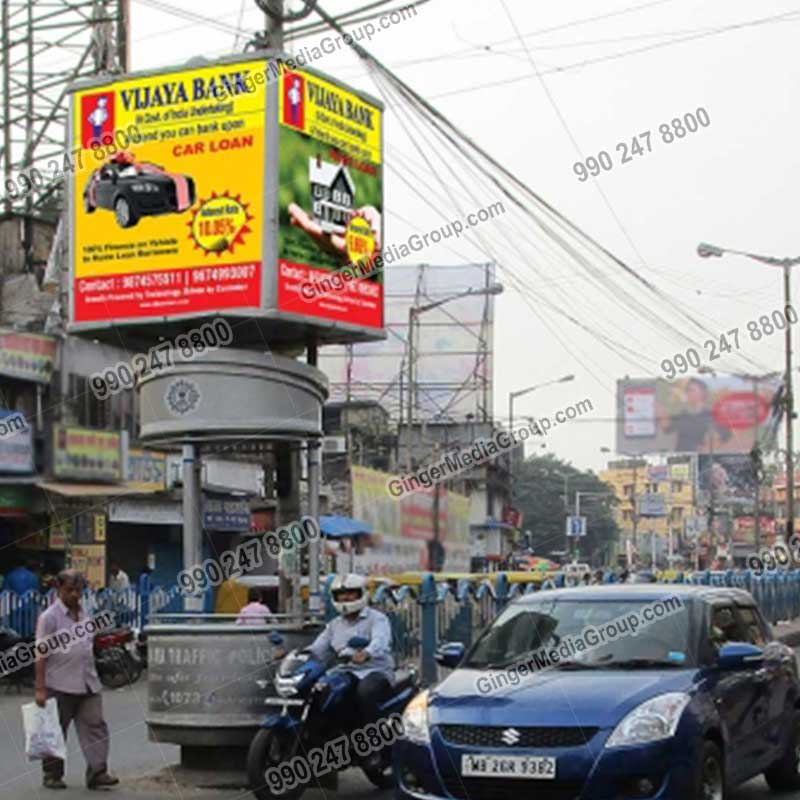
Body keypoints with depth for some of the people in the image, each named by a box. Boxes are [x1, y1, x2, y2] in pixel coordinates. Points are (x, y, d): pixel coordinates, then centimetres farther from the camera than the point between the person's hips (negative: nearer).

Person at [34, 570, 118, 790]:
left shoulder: (84, 615, 13)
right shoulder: (49, 617, -6)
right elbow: (41, 655, -10)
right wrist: (40, 688, -15)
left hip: (88, 684, 5)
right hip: (60, 686, -5)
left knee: (95, 726, -4)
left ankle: (97, 772, -5)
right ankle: (52, 775, 16)